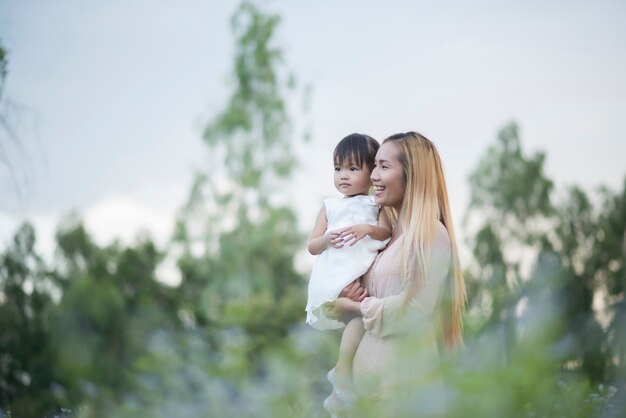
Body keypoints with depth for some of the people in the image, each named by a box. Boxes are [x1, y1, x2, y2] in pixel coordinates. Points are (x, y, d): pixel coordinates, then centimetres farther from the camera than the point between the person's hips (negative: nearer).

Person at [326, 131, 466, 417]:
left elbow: (414, 309, -17)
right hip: (370, 369, 8)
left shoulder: (430, 234, -11)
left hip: (401, 376, -8)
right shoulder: (392, 233, 14)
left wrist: (355, 307, -7)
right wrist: (353, 294, -2)